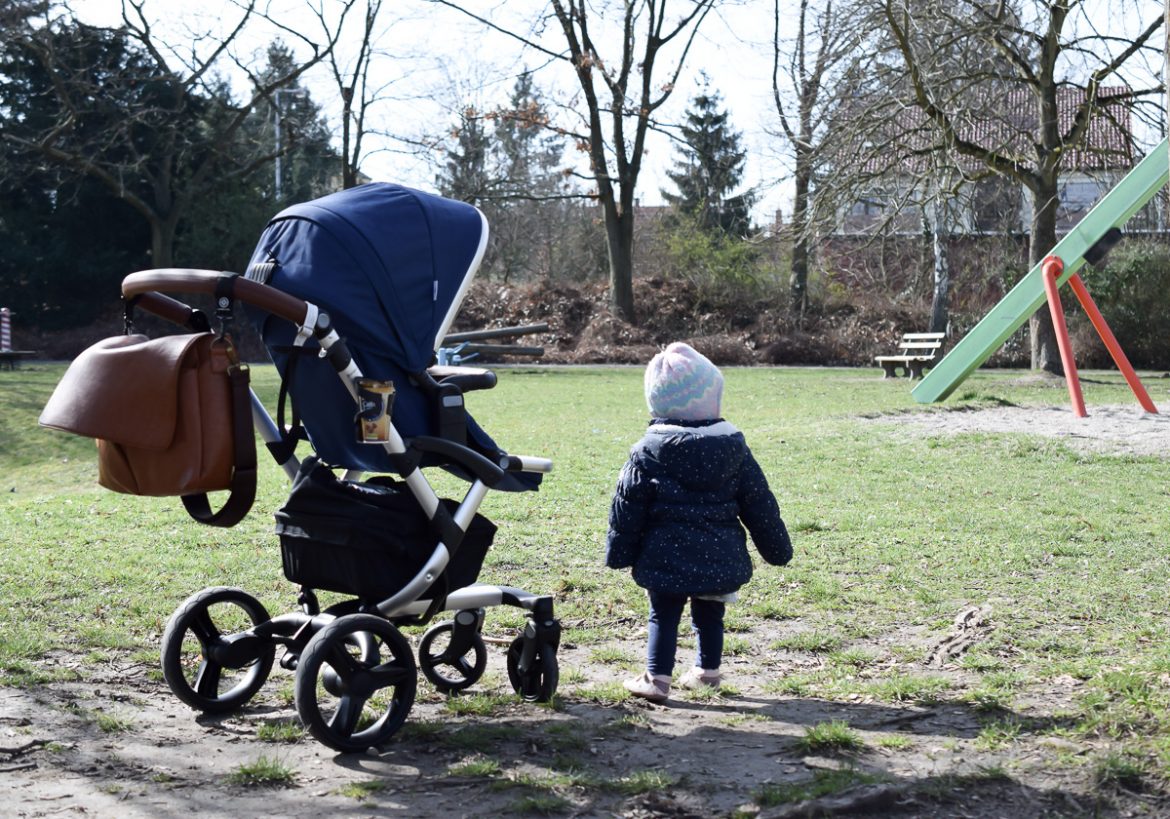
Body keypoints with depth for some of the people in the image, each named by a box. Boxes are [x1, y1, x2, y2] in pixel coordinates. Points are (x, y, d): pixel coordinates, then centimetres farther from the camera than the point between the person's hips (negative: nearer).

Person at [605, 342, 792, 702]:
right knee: (710, 617, 18)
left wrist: (619, 553, 7)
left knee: (663, 617, 8)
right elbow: (759, 504, 5)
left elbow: (627, 508, -3)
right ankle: (708, 671, 28)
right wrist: (778, 549, 15)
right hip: (720, 560, 2)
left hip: (666, 558, -2)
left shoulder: (647, 453, -6)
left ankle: (657, 677, 3)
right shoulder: (734, 449, 0)